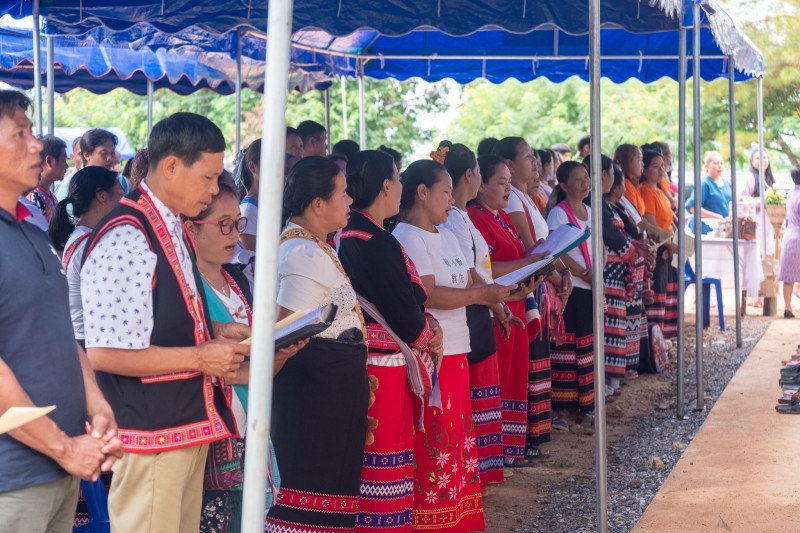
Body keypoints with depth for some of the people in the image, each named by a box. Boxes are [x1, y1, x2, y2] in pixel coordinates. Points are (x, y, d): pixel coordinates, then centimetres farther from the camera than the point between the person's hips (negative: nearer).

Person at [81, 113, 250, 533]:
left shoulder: (174, 230, 10)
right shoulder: (126, 238, -20)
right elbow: (105, 353, -22)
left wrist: (214, 331, 8)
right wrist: (201, 358, -18)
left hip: (188, 422, 9)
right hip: (150, 434, -9)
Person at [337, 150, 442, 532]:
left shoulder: (348, 237, 9)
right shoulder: (377, 244, -19)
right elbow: (405, 315, -18)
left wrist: (424, 324, 0)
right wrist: (428, 333, 1)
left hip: (360, 358, 9)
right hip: (385, 367, -9)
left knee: (360, 473, 15)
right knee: (385, 470, -1)